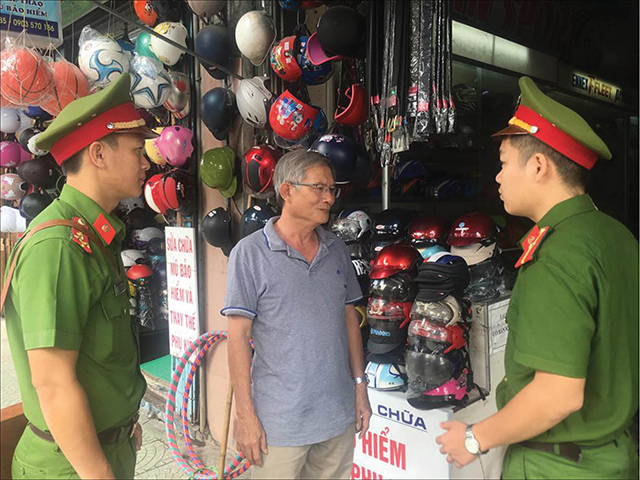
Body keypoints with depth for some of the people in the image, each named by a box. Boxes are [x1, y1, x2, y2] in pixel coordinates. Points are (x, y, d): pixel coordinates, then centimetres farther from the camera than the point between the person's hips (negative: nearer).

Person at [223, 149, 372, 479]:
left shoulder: (336, 250, 5)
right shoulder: (250, 253, -10)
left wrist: (360, 387, 9)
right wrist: (245, 415, -11)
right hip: (279, 422, -4)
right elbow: (238, 335, -11)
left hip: (339, 415, 5)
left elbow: (349, 319, 10)